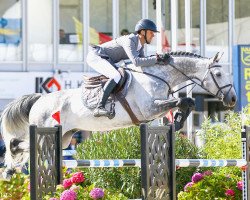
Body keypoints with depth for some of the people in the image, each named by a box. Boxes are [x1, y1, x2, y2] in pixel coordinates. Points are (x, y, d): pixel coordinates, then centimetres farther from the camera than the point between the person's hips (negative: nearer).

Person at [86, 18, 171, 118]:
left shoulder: (140, 44, 5)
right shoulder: (129, 40, -24)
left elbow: (143, 60, 9)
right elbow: (136, 61, -36)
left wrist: (156, 58, -9)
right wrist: (156, 59, -35)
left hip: (106, 59, 11)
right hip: (96, 56, -11)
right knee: (116, 76, -31)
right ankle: (99, 108, -37)